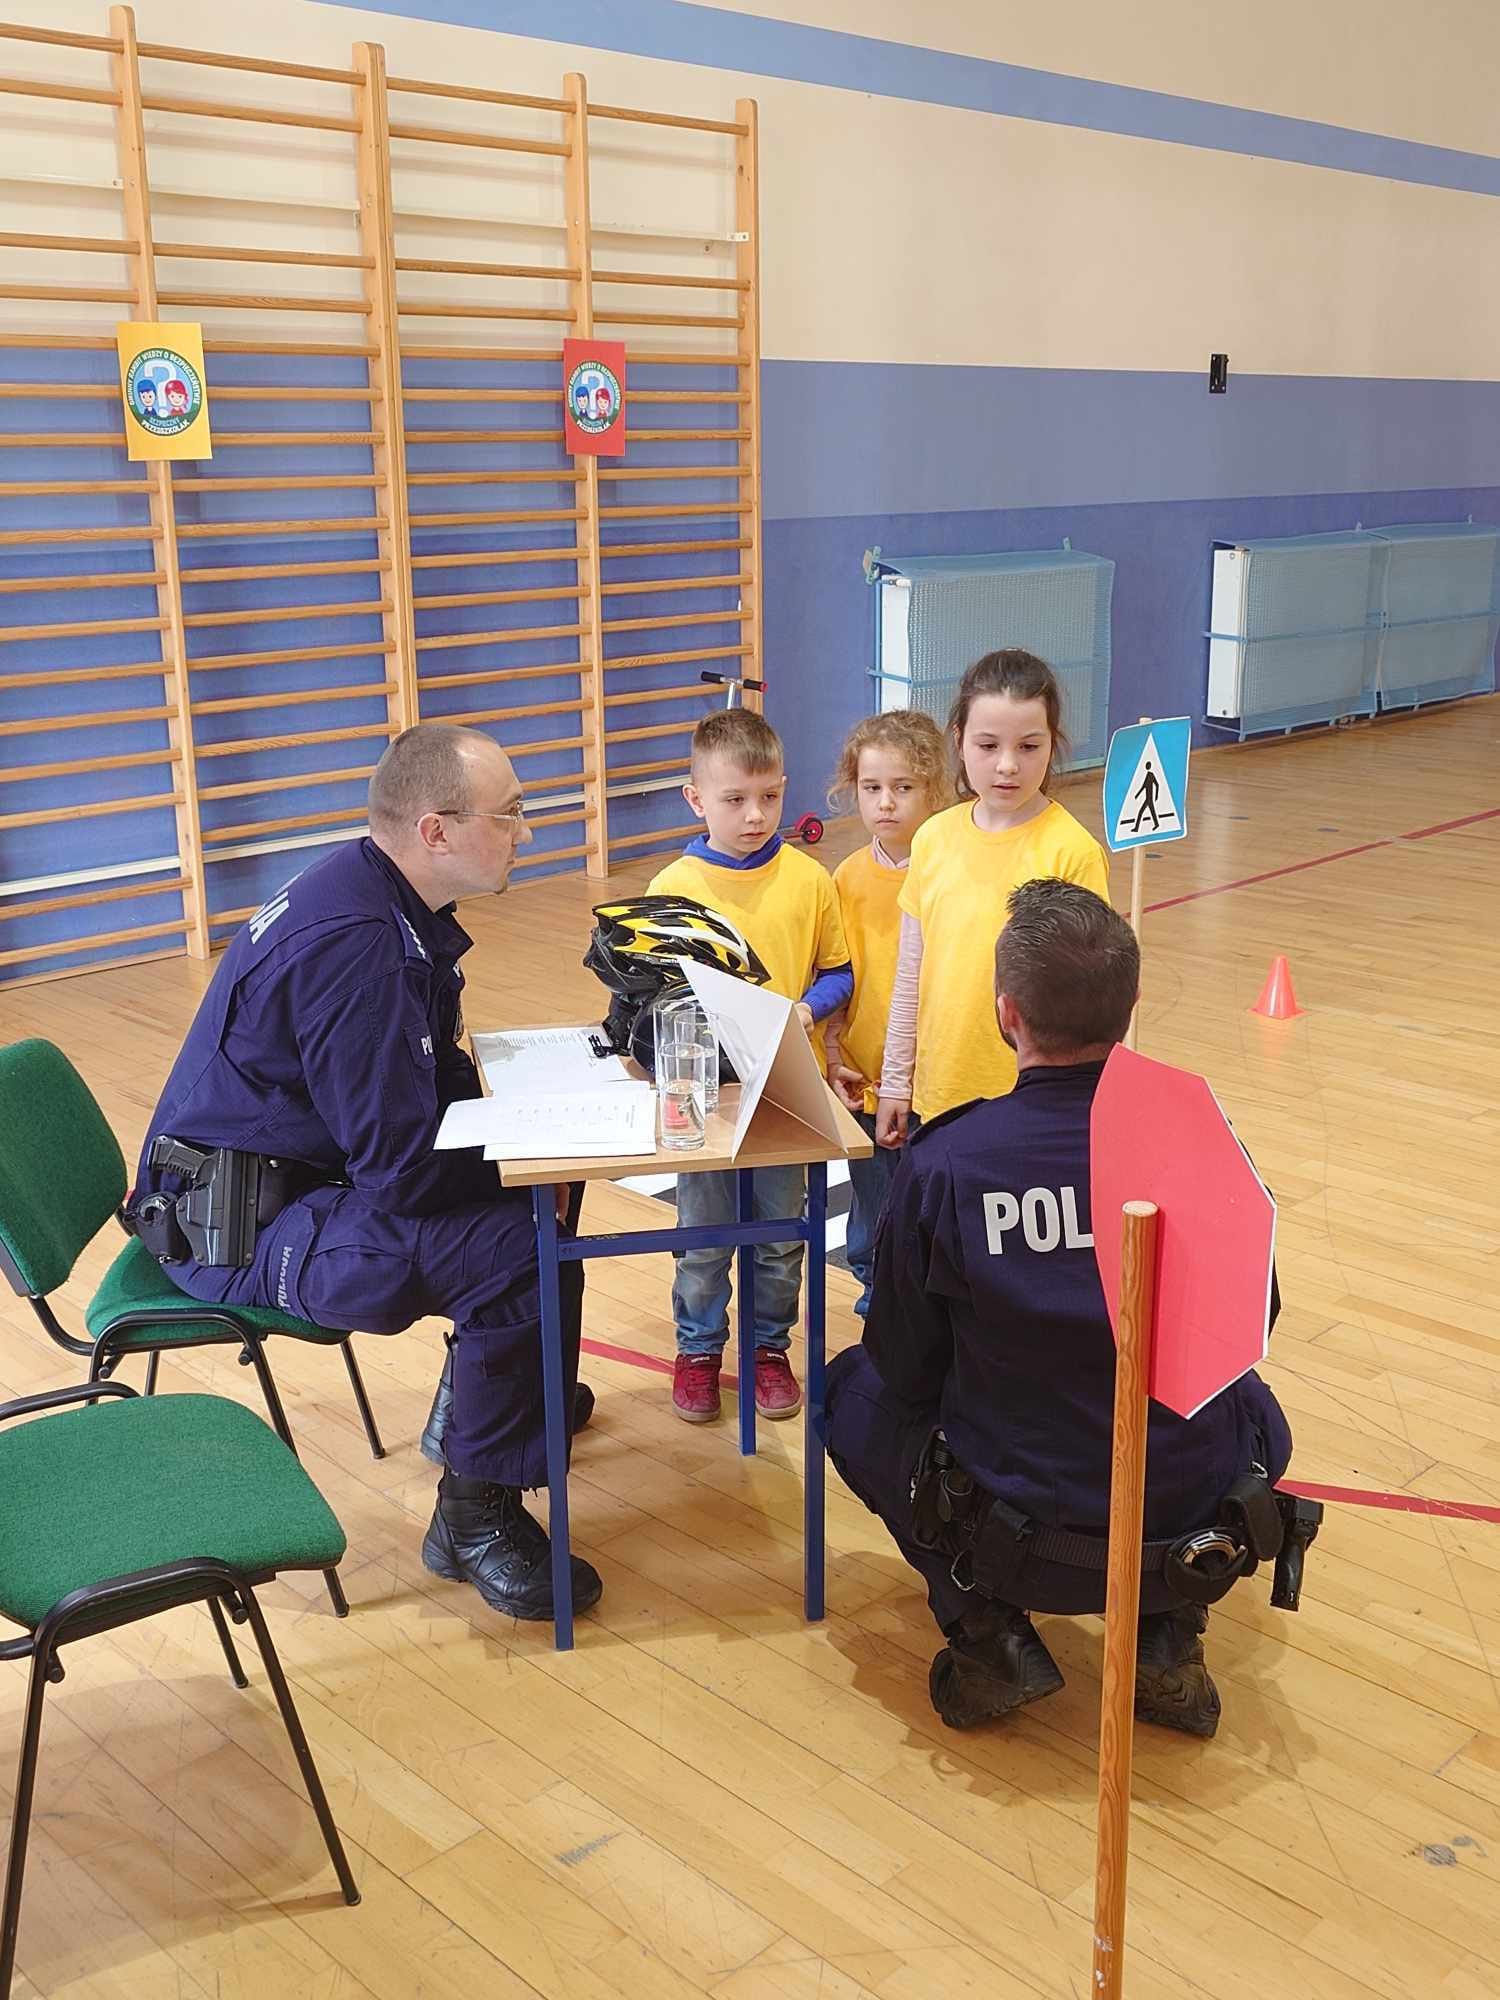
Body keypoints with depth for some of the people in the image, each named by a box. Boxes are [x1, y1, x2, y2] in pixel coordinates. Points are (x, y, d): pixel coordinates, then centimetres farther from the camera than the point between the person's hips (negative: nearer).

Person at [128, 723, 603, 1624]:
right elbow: (404, 1169, -26)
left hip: (298, 1170, 10)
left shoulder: (376, 896, 3)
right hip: (237, 1228, -10)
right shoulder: (351, 945, -28)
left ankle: (496, 1388, 31)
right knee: (524, 1248, -23)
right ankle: (478, 1517, -5)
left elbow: (433, 1079, 13)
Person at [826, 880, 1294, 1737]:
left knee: (854, 1389, 24)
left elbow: (905, 1366, -4)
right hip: (1196, 1526, 3)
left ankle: (989, 1633, 12)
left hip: (1016, 1543, -2)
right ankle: (1170, 1635, 18)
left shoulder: (943, 1164, -19)